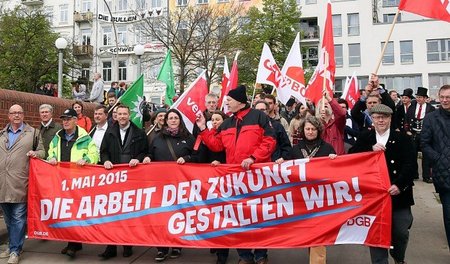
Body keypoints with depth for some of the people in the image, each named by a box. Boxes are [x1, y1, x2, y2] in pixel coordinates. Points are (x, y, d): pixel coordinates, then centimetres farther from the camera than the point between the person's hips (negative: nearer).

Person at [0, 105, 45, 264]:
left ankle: (15, 251, 6)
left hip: (19, 183, -4)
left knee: (18, 217, -3)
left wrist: (35, 153, -13)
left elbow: (41, 151, 7)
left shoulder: (32, 132, 6)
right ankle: (13, 245, 28)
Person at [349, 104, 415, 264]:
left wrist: (399, 185, -18)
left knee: (401, 232, 9)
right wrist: (370, 149, -17)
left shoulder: (402, 139, 2)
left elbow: (410, 165, -6)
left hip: (398, 194, 0)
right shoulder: (364, 138, 6)